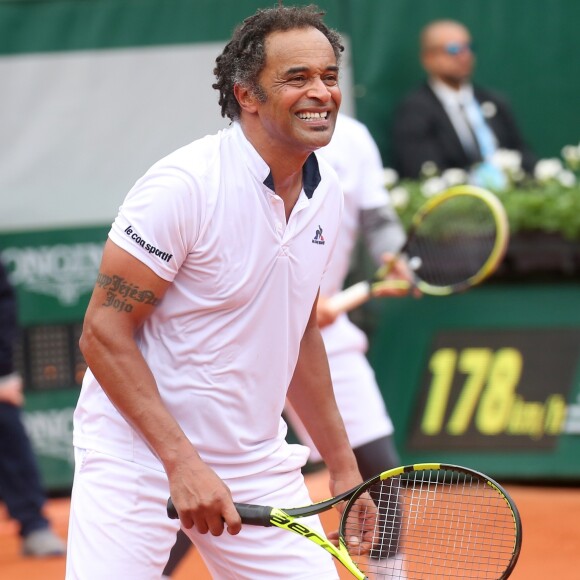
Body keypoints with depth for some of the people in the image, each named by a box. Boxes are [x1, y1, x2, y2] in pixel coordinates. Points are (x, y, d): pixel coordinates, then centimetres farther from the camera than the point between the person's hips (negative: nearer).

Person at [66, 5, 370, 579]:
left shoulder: (326, 192, 5)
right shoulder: (184, 185, -18)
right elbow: (103, 333, -18)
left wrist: (342, 465, 17)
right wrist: (183, 462, -24)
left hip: (257, 462, 7)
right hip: (138, 456, -6)